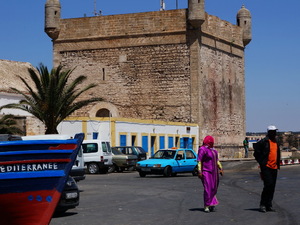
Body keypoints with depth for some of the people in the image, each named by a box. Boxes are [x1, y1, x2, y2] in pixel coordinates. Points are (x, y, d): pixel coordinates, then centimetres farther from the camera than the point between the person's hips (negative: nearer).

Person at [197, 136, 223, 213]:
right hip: (206, 171, -8)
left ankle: (211, 204, 17)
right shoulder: (202, 149, -10)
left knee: (214, 189, 8)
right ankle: (206, 206, -7)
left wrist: (220, 169, 15)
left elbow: (217, 160, 22)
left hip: (214, 172, 8)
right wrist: (199, 172, -19)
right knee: (208, 188, -12)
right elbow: (199, 161, -14)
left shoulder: (213, 150, 15)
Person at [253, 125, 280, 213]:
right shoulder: (264, 141, -8)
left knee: (272, 187, 7)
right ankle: (262, 205, -7)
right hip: (266, 167, -7)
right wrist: (261, 163, -8)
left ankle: (269, 205, 14)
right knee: (268, 185, -15)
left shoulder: (276, 142, 16)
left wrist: (278, 164, 16)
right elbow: (256, 153, -7)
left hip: (274, 167, 7)